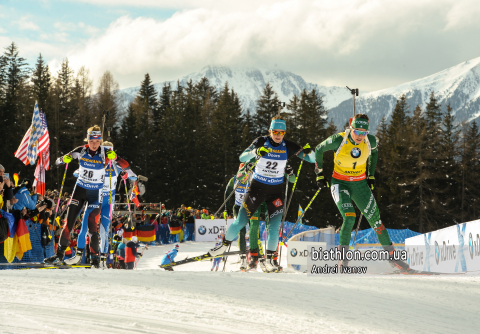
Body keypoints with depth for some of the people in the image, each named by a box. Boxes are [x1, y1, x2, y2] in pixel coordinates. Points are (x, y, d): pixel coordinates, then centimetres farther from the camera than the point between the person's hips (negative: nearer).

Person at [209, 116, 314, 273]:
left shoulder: (288, 146, -6)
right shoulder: (261, 142, -10)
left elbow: (312, 159, -6)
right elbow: (242, 158, -21)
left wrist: (309, 152, -30)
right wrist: (255, 152, -41)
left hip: (276, 190, 1)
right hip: (257, 187, -1)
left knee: (274, 226, -9)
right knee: (241, 221, 0)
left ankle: (270, 259, 5)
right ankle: (225, 244, 24)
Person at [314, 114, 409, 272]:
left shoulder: (371, 141, -13)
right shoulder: (338, 140, -22)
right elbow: (319, 150, -5)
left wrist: (371, 175, 11)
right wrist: (320, 174, -3)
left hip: (361, 184, 3)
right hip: (340, 183, -3)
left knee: (375, 220, 5)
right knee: (349, 217, -25)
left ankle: (392, 256, 19)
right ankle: (343, 257, -13)